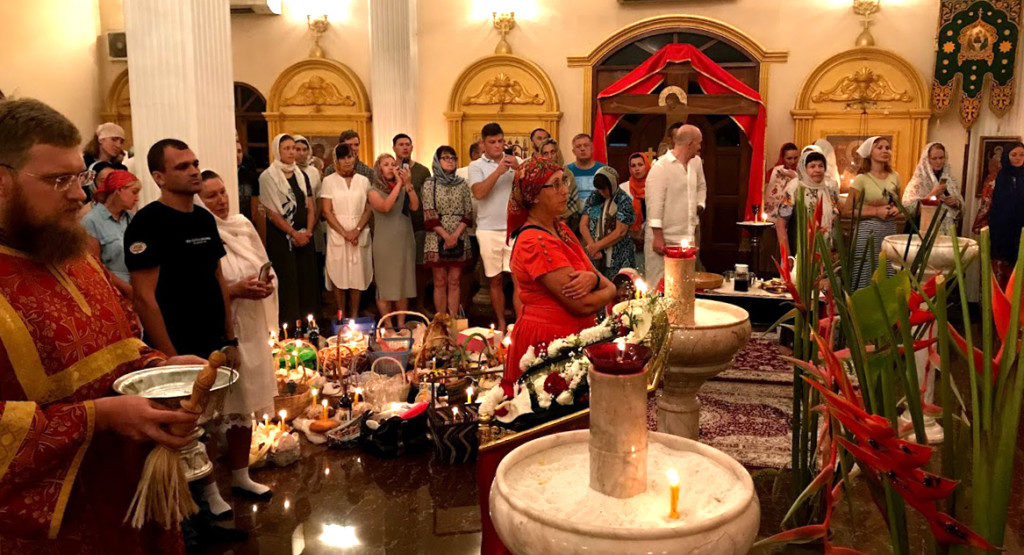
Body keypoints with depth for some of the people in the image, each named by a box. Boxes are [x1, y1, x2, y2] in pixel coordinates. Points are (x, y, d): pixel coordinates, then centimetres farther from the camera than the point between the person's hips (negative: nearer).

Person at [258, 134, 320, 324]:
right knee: (287, 280, -6)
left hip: (304, 236, 5)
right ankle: (288, 324, 1)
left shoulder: (301, 175, 13)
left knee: (307, 278, 4)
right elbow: (272, 212, -9)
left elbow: (310, 207, 12)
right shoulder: (268, 176, -4)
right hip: (281, 236, -5)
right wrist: (294, 234, -11)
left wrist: (308, 231, -3)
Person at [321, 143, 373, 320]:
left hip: (360, 235, 2)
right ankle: (341, 313, 8)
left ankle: (354, 313, 10)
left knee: (358, 273, 2)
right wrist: (344, 233, -10)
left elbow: (369, 209, 4)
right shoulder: (329, 181, 3)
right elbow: (326, 211, -2)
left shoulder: (363, 181, 9)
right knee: (338, 273, -1)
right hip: (337, 234, -1)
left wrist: (357, 230, -11)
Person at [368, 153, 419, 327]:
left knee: (404, 284, 8)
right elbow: (385, 207, -20)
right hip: (385, 245, -4)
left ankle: (401, 324, 17)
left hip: (406, 242, 4)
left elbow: (415, 207, -7)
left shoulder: (404, 189, 7)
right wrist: (398, 184, -17)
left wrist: (408, 185, -15)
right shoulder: (374, 192, -2)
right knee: (386, 286, 0)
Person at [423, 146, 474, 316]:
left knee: (455, 281, 3)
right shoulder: (429, 184, 2)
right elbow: (429, 215, -4)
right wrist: (446, 236, -13)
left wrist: (456, 235, -10)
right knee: (440, 282, 1)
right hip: (437, 238, -2)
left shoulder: (462, 184, 9)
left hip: (459, 237, 2)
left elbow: (468, 213, 4)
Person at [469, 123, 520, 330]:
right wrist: (498, 171, -18)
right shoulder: (476, 165, 5)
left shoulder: (515, 162, 10)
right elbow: (479, 193, -12)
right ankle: (501, 323, 18)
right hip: (488, 230, 0)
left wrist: (518, 169, -17)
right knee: (495, 279, 7)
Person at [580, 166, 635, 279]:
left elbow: (620, 232, -11)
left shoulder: (624, 201, -3)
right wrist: (592, 246, -9)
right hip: (594, 257, 4)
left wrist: (597, 246, -11)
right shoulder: (594, 198, 10)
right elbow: (583, 225, 5)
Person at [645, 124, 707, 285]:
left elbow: (701, 187, 31)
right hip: (664, 239, -7)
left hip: (688, 237, 7)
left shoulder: (696, 162, 12)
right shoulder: (660, 167, -12)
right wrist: (658, 236, -18)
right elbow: (655, 205, -15)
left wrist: (699, 205, 13)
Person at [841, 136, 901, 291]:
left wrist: (896, 210, 3)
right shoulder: (862, 179, -5)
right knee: (865, 280, -3)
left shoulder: (894, 177, 10)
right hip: (867, 232, -5)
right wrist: (876, 211, -14)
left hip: (890, 231, 5)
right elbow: (847, 211, -9)